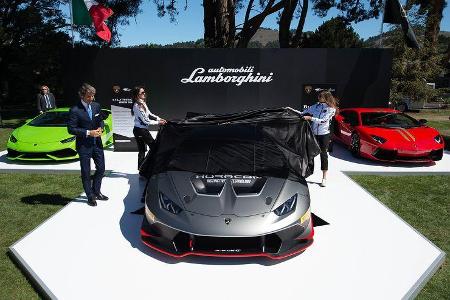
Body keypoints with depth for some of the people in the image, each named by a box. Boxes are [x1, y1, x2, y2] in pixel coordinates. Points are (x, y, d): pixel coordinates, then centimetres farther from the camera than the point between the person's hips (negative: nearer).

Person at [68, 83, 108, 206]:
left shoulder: (96, 106, 2)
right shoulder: (75, 110, -15)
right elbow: (71, 129, -15)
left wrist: (100, 128, -8)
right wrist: (88, 133, -22)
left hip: (97, 143, 6)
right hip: (84, 145, -5)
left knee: (101, 168, 14)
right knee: (86, 172, 7)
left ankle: (96, 192, 33)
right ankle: (90, 196, 22)